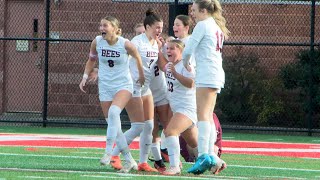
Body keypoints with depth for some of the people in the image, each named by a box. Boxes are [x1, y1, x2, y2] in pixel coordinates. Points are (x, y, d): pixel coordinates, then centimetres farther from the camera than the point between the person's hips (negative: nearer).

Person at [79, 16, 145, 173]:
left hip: (123, 85, -4)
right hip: (105, 87, 4)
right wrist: (85, 77, 1)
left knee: (113, 112, -32)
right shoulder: (97, 42, -5)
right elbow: (91, 60, 13)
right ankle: (129, 161, 11)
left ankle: (108, 152, -27)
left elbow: (137, 58, 4)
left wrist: (141, 76, 12)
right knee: (112, 123, 2)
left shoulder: (125, 44, -14)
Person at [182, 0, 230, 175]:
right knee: (208, 117, 10)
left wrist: (185, 62, 8)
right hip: (216, 74, 9)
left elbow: (188, 49, -9)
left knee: (203, 115, -15)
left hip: (207, 74, -9)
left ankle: (203, 156, -25)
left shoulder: (203, 25, -6)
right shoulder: (216, 26, 20)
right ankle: (211, 156, 7)